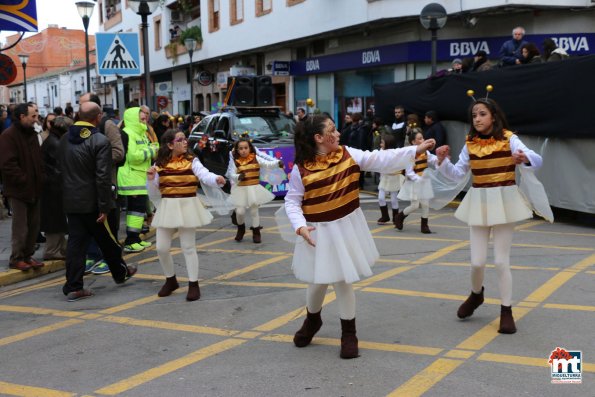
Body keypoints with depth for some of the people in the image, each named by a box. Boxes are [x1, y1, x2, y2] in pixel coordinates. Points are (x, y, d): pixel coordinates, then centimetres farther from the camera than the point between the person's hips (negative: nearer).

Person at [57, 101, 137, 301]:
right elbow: (103, 177, -19)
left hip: (71, 200, 5)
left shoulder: (65, 140, 7)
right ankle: (120, 272, 32)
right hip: (91, 202, -5)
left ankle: (73, 287, 4)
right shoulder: (100, 141, -15)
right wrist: (104, 207, -16)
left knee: (75, 242, 6)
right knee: (106, 240, 12)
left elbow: (61, 168, 14)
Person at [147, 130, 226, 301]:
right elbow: (153, 194, 6)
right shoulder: (159, 165, 2)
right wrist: (151, 179, -12)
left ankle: (193, 285, 13)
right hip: (167, 208, 3)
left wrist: (217, 179, -42)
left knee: (188, 247, 2)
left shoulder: (192, 161, -4)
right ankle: (171, 280, 28)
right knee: (162, 248, 5)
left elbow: (205, 175, -22)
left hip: (188, 207, -3)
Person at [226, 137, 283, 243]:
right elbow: (231, 175, -6)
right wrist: (238, 177, -27)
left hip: (254, 189, 0)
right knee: (240, 211, -3)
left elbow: (267, 164, -9)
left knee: (254, 210, 8)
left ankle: (256, 232, 21)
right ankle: (241, 228, 27)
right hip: (241, 189, 0)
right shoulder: (235, 161, -3)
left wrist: (278, 162, -26)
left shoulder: (255, 158, -3)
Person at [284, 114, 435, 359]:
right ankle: (312, 319, 42)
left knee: (343, 280, 5)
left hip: (346, 228, 2)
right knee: (319, 281, 9)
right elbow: (292, 202, -6)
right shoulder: (301, 169, -13)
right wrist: (300, 226, -22)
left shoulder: (348, 154, -5)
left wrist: (416, 150, -9)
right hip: (319, 233, -2)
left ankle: (349, 334, 20)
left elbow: (381, 160, -6)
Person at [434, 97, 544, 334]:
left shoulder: (509, 139, -9)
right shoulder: (470, 144, 2)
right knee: (477, 261, 4)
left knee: (501, 261, 0)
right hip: (479, 203, 3)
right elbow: (457, 174, 3)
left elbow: (537, 160, -20)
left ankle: (506, 312, 15)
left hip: (504, 202, -3)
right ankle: (476, 294, 36)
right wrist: (443, 161, -15)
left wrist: (525, 159, -43)